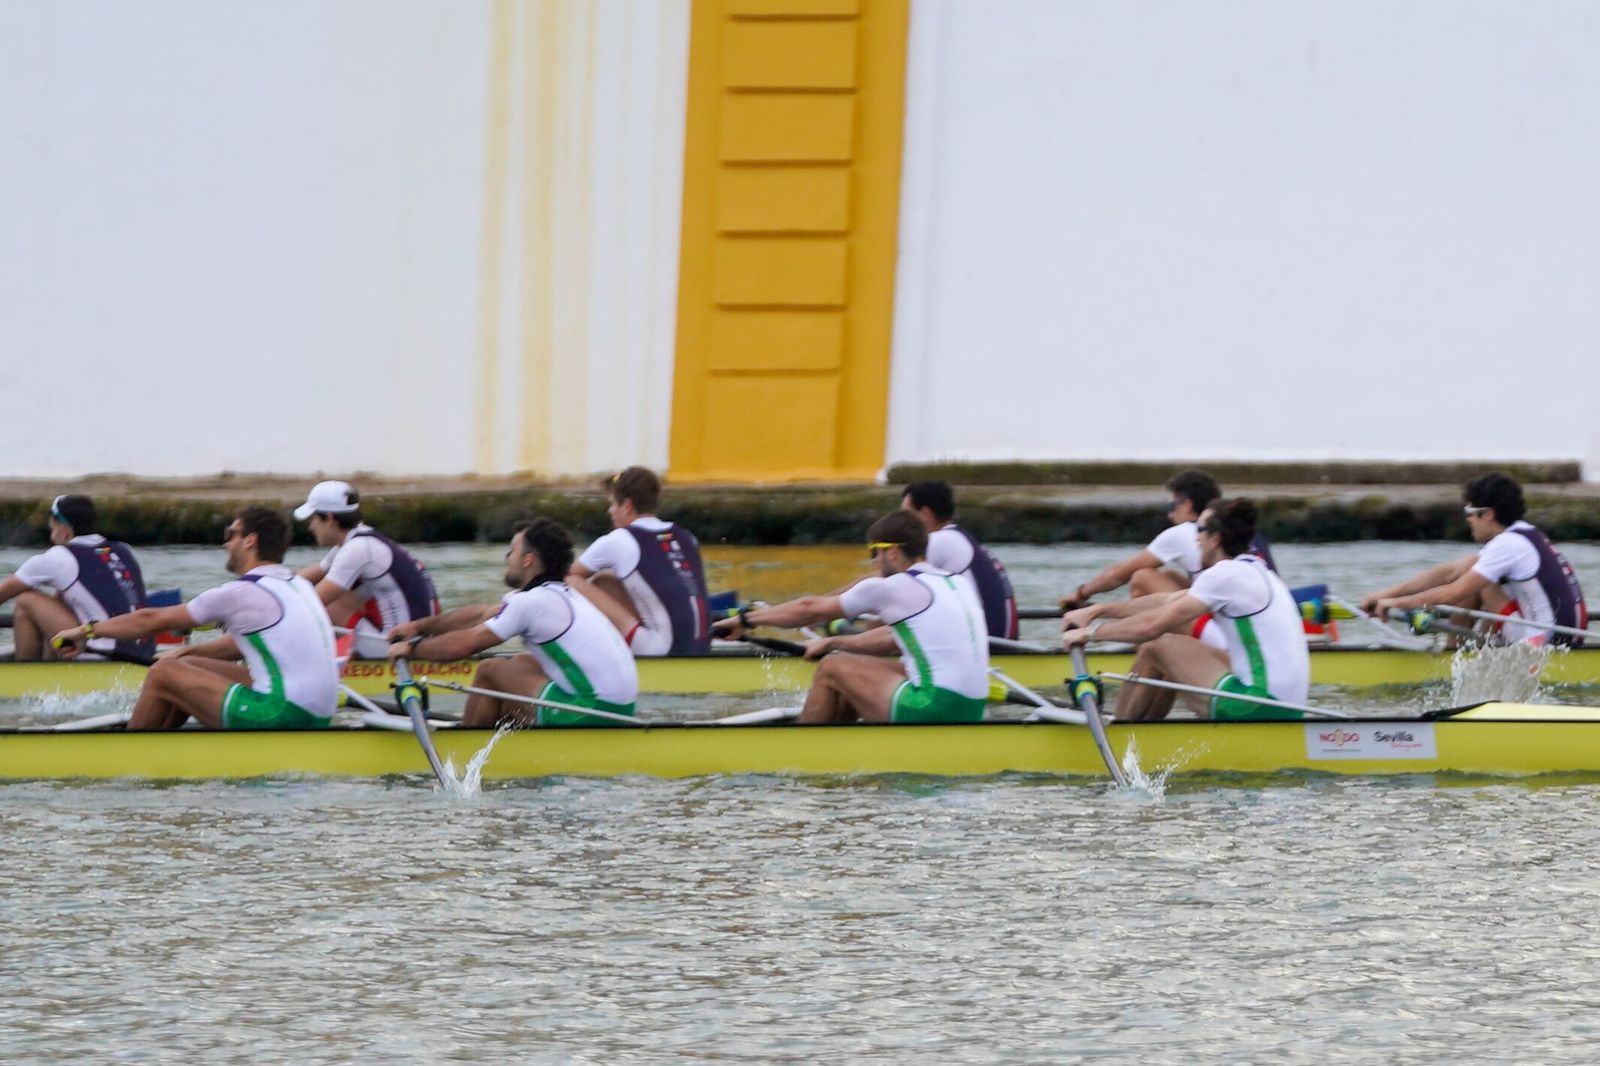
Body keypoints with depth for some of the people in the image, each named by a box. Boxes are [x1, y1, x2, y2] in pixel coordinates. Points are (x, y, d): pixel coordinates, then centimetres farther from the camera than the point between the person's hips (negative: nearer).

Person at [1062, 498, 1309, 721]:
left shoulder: (1226, 575, -12)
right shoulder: (1254, 571, 17)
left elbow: (1152, 626, -12)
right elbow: (1168, 602, 22)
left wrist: (1090, 632, 2)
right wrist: (1096, 611, 24)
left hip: (1258, 710, -9)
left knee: (1156, 648, 2)